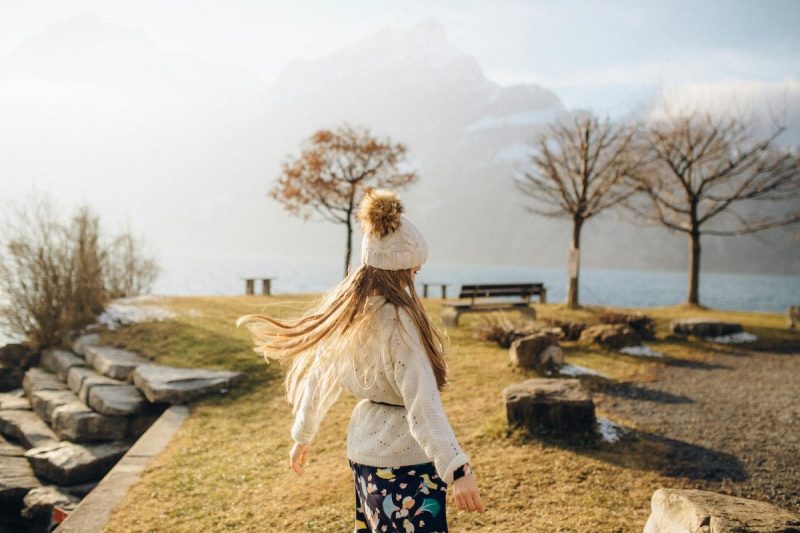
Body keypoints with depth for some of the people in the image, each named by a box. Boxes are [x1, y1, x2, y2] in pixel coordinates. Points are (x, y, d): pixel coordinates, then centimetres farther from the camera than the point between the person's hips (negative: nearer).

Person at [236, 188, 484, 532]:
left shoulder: (344, 309, 0)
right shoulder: (396, 319, -23)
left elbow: (319, 375, 9)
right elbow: (422, 402, -29)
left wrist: (303, 436, 20)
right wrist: (457, 470, -30)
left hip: (364, 447, 8)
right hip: (403, 456, -8)